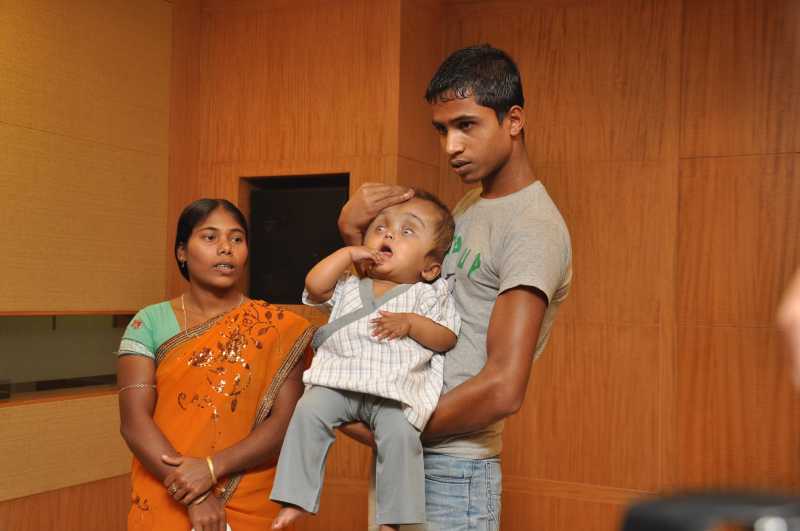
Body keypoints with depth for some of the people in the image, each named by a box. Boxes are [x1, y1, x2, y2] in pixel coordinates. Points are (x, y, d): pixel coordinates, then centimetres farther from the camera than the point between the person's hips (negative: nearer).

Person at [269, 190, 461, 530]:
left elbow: (446, 339, 5)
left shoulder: (429, 295, 15)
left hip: (394, 389, -2)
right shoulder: (348, 283, 22)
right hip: (338, 381, 3)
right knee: (309, 411, -22)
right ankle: (294, 500, -14)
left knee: (400, 433, -27)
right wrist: (347, 253, 8)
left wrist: (411, 322, -10)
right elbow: (315, 285, 4)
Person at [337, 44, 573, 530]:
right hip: (400, 459, 8)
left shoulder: (533, 229, -17)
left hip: (451, 470, -8)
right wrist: (354, 233, -2)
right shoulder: (468, 207, 12)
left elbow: (504, 388, -25)